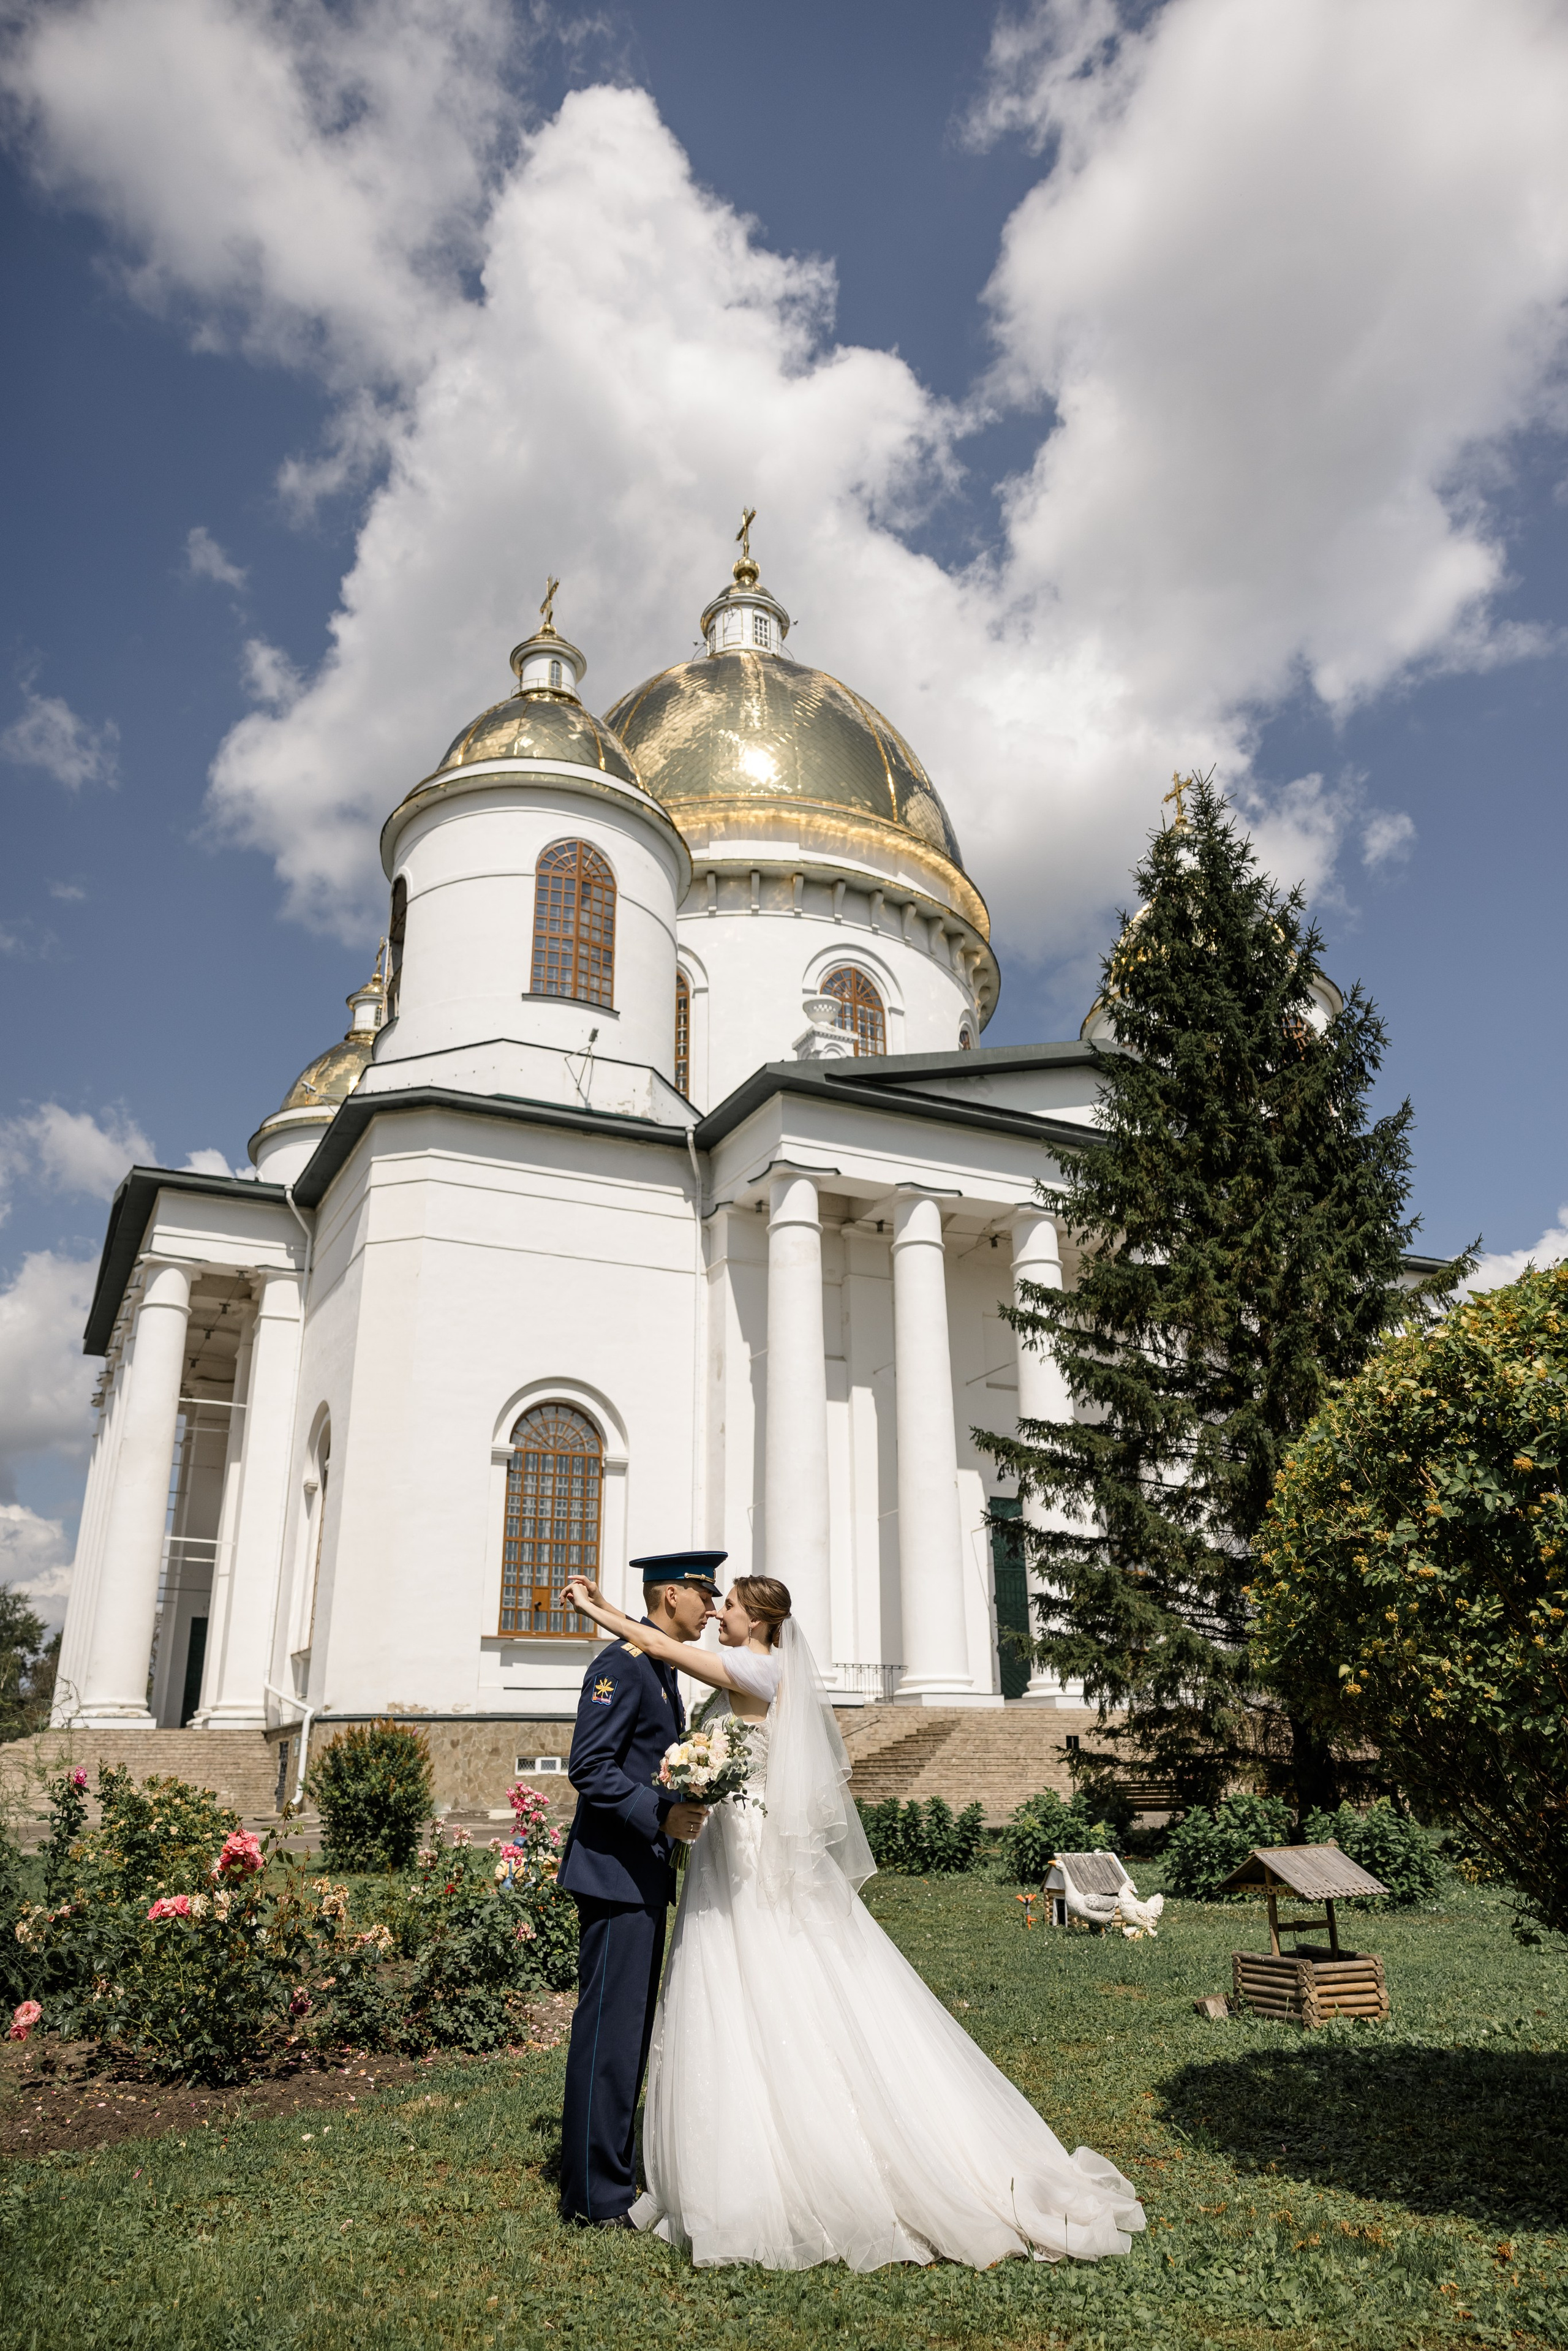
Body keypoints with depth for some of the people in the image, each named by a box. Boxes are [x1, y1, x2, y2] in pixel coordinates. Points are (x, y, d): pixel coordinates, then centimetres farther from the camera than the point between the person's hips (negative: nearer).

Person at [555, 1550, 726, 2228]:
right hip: (616, 1869, -10)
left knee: (630, 2030, 16)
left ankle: (615, 2174, 27)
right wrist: (661, 1814, -26)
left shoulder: (662, 1668, 15)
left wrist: (686, 1804, 13)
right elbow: (588, 1768, -22)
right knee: (608, 2031, -2)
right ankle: (595, 2196, 7)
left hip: (646, 1872, 10)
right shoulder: (622, 1664, -16)